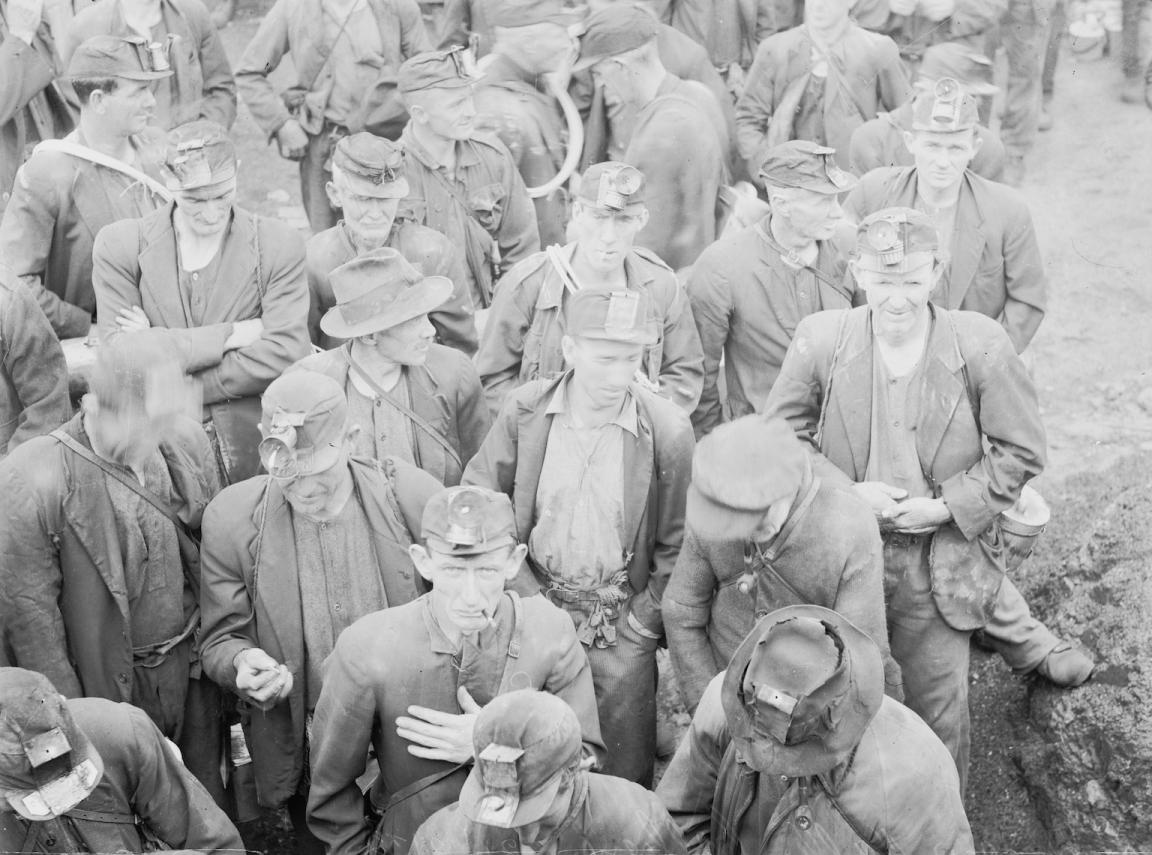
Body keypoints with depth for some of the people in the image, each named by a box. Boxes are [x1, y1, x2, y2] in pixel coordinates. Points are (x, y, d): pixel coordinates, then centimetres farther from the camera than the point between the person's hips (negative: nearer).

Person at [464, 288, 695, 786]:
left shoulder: (668, 431, -14)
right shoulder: (524, 411, -10)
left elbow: (676, 545, -4)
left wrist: (641, 624, -6)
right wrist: (523, 591, -5)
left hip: (621, 618, -1)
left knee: (625, 772, 6)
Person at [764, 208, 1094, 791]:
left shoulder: (981, 345, -15)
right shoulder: (819, 340, -12)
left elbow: (1021, 451, -6)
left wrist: (947, 507, -15)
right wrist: (846, 492, -15)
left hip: (942, 561, -1)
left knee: (940, 707, 11)